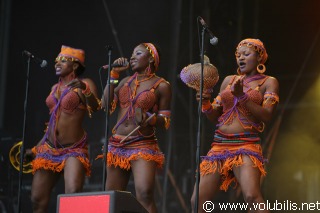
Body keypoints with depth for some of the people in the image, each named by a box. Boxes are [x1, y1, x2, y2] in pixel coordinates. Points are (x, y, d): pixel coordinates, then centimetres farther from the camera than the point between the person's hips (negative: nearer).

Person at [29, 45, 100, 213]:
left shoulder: (85, 84, -2)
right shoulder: (55, 88, 15)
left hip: (74, 150, -6)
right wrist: (36, 148, 25)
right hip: (48, 148, 6)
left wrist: (84, 90, -37)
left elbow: (95, 108, -19)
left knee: (73, 194, -28)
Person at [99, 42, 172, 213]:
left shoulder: (161, 86, 0)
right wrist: (114, 73, 5)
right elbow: (106, 105, 3)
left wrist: (150, 118, -20)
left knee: (145, 195, -24)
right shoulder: (126, 81, 14)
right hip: (116, 145, 6)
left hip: (143, 146, -6)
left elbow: (165, 121, 1)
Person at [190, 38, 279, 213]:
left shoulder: (268, 82, 7)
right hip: (219, 145, 5)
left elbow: (267, 116, -7)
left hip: (246, 145, -5)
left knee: (251, 196, -29)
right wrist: (206, 104, -2)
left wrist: (242, 96, -17)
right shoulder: (229, 80, 19)